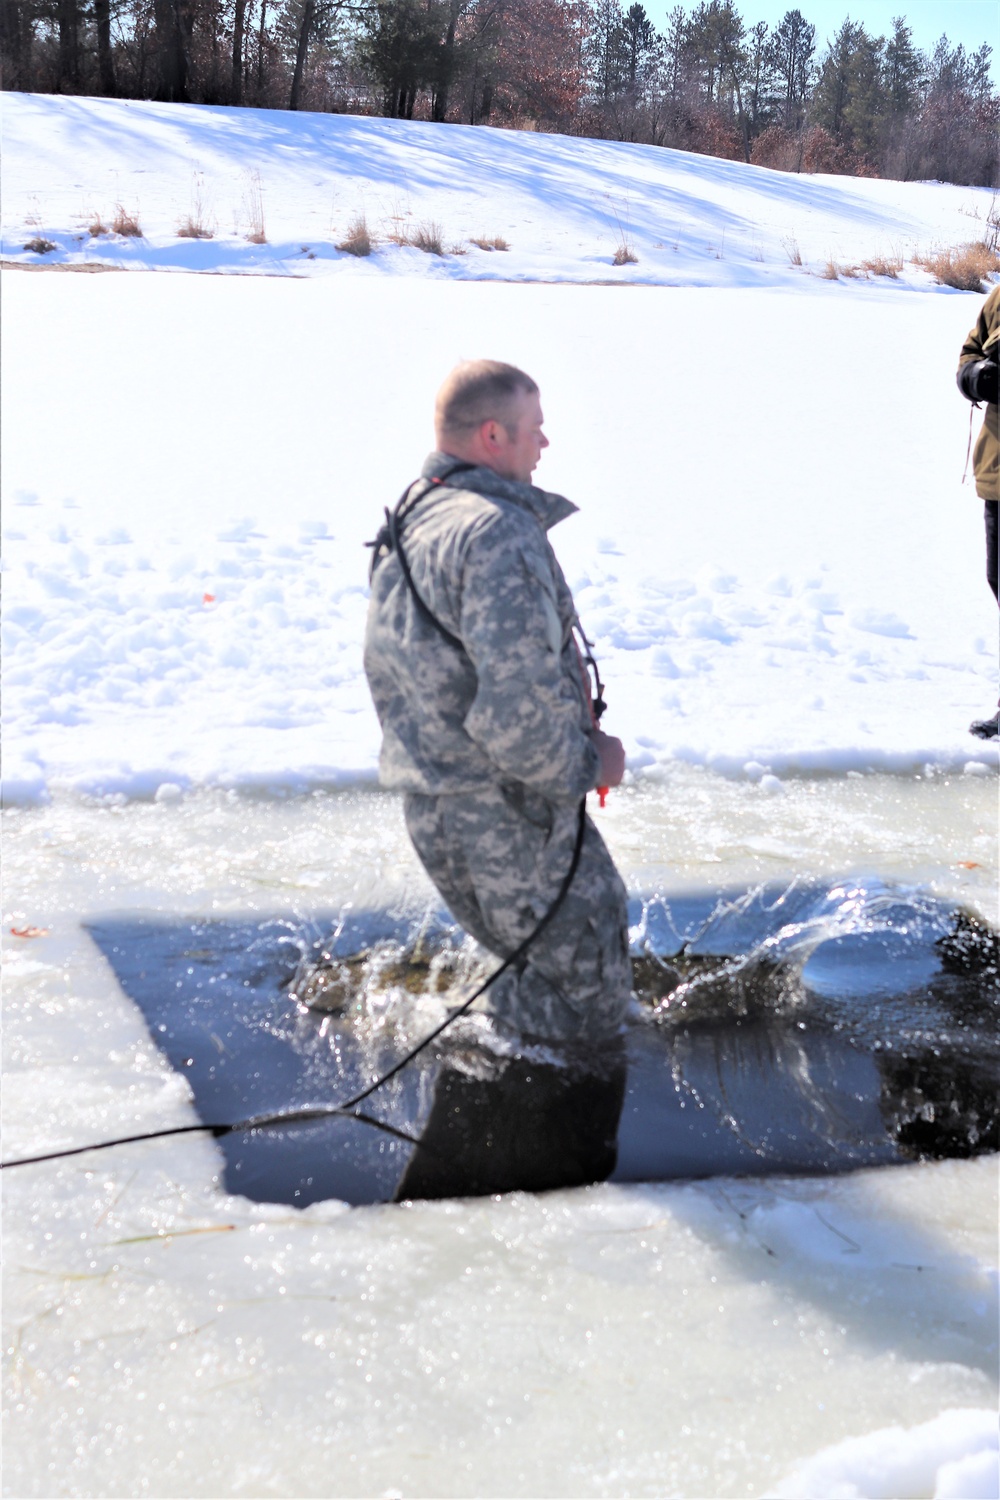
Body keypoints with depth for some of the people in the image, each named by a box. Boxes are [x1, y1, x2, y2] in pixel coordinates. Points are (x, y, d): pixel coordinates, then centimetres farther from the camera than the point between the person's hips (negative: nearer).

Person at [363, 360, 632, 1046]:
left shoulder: (412, 518, 11)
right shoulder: (498, 533, -23)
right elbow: (518, 708, -30)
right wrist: (586, 765, -12)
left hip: (438, 804, 10)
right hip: (504, 818, -10)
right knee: (590, 1007, 5)